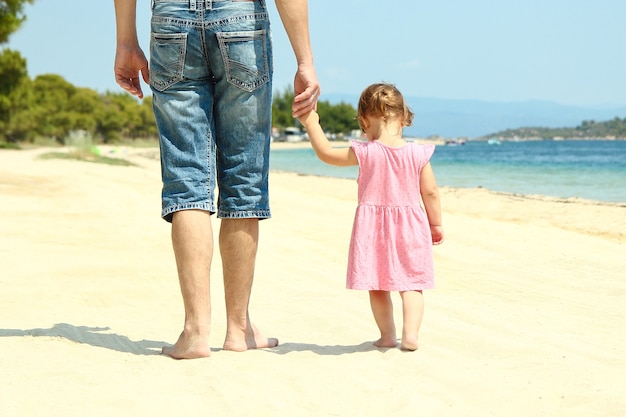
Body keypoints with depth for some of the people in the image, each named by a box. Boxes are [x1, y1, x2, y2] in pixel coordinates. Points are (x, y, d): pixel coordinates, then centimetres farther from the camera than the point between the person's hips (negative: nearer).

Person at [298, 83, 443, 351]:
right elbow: (430, 192, -1)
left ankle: (387, 334, 16)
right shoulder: (418, 154, -6)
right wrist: (436, 224, 12)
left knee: (377, 285, 12)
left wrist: (312, 125, 15)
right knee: (411, 283, 8)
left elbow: (326, 153, 3)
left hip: (372, 227, -1)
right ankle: (410, 333, -6)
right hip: (410, 227, 1)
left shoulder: (365, 153, -9)